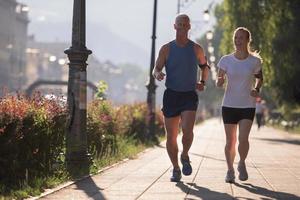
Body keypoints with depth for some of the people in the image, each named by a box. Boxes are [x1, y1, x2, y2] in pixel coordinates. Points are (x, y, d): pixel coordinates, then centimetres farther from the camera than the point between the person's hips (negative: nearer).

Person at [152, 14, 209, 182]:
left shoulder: (196, 49, 5)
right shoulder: (167, 49, 2)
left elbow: (205, 67, 21)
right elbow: (156, 69, 3)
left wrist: (202, 83, 5)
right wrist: (158, 74, -21)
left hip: (189, 95, -1)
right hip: (171, 95, 1)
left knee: (187, 129, -22)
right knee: (171, 136, 2)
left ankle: (185, 156, 7)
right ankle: (176, 169, 18)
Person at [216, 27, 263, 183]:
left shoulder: (255, 61, -3)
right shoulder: (226, 60, -3)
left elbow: (259, 78, 14)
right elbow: (219, 82, 1)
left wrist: (256, 90, -7)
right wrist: (220, 81, -23)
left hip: (247, 106, -1)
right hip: (229, 105, 1)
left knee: (243, 139, -14)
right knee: (230, 141, 3)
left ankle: (242, 164, 13)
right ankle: (230, 170, 23)